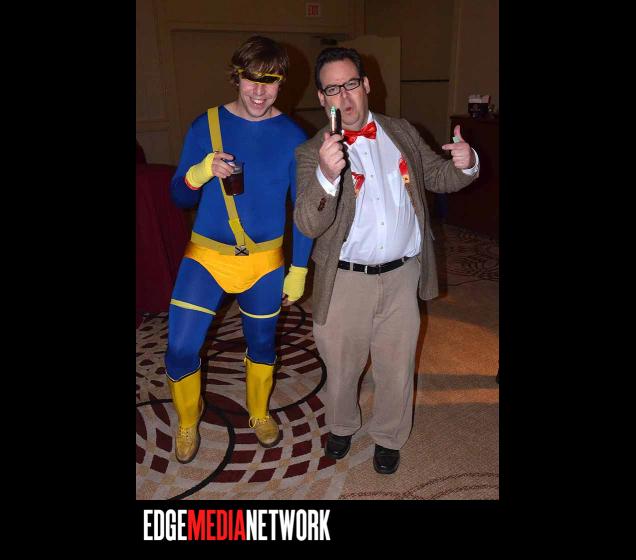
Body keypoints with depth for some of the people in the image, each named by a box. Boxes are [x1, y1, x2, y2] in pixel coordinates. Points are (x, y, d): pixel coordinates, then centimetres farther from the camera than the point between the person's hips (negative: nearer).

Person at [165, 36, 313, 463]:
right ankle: (188, 420, 27)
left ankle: (260, 414, 44)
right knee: (181, 350, -4)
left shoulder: (292, 136, -5)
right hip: (207, 254, 0)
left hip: (265, 260, 1)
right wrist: (199, 173, -24)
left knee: (262, 343, 16)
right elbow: (179, 198, -2)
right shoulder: (207, 126, -4)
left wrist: (298, 270, -1)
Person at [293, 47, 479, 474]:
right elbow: (308, 225, -21)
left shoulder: (402, 132, 2)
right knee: (341, 366, 19)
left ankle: (389, 437, 44)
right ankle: (342, 426, 49)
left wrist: (465, 164, -12)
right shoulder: (313, 153, -9)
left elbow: (438, 177, 12)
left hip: (401, 275, 2)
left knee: (397, 367, 17)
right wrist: (327, 176, -40)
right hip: (345, 280, -2)